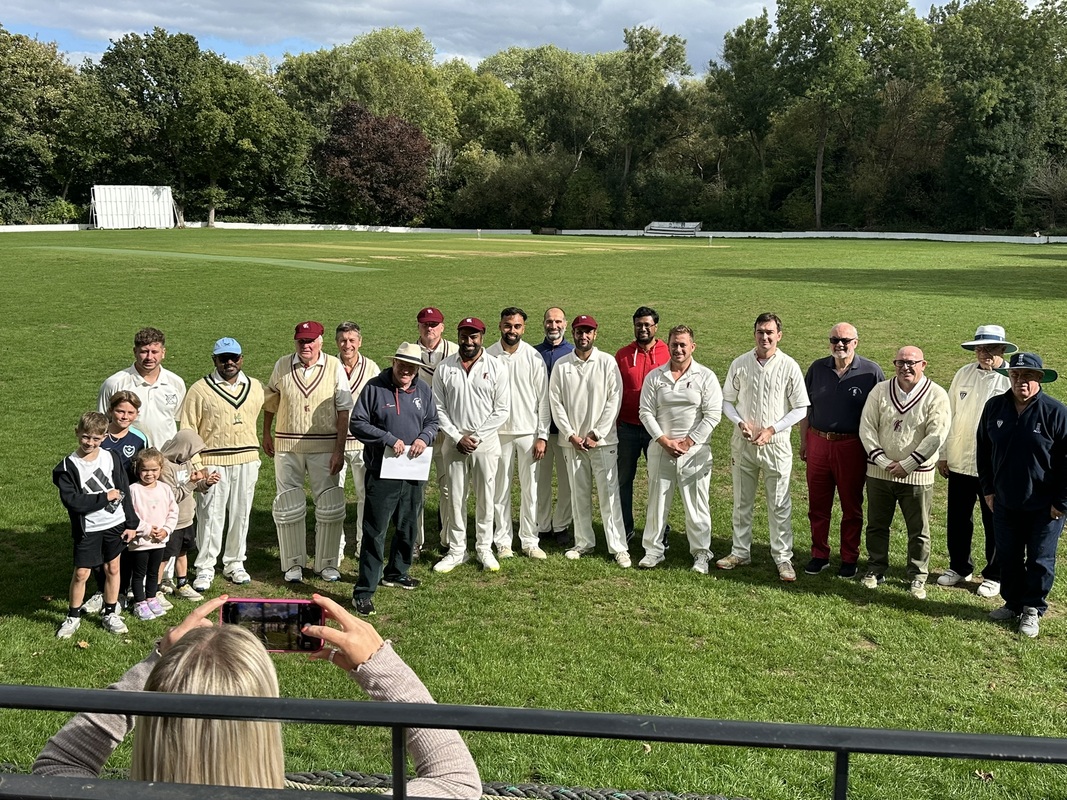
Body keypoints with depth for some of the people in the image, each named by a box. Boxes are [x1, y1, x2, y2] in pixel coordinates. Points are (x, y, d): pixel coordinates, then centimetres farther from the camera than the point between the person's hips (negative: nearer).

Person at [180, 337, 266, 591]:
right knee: (210, 517, -1)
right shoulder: (200, 390, -3)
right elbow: (187, 431, -3)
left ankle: (234, 563, 25)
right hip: (212, 462, -3)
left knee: (241, 515, 10)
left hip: (246, 462, 4)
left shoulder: (255, 387, 8)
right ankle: (205, 569, 11)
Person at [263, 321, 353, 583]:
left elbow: (343, 411, -6)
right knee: (288, 507, 7)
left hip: (324, 447, -2)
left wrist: (339, 450, -11)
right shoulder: (282, 366, 2)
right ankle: (293, 564, 21)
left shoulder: (334, 367, -5)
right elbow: (270, 402, 16)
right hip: (287, 447, 2)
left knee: (330, 507, 3)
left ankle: (327, 563, 17)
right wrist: (266, 434, 18)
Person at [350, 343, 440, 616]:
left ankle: (396, 572, 38)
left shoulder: (423, 390, 9)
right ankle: (363, 591, -2)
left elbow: (432, 422, 15)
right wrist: (388, 439, -18)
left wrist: (425, 438, -8)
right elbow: (357, 424, -8)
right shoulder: (374, 387, -6)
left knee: (409, 527, 18)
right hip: (382, 473, -5)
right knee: (375, 531, -6)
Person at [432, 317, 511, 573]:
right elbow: (439, 408, 2)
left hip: (486, 442, -1)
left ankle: (484, 548, 19)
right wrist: (458, 437, -8)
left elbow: (501, 410, -3)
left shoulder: (496, 368, -1)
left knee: (485, 497, 6)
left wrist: (477, 437, -10)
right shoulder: (444, 368, 3)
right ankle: (456, 550, 16)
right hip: (454, 441, 1)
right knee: (454, 497, 6)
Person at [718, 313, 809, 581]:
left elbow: (800, 408, -4)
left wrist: (772, 430, -13)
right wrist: (740, 422, -10)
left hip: (776, 443, -2)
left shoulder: (789, 367, -7)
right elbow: (727, 400, 8)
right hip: (743, 442, 3)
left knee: (780, 504, 3)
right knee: (742, 501, 12)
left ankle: (783, 557, 13)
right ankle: (740, 552, 25)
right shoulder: (740, 364, 0)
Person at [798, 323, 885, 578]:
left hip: (852, 447, -3)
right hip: (818, 444, 3)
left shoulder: (871, 372, -5)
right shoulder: (817, 368, 5)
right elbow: (805, 407, 12)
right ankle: (819, 555, 22)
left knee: (851, 507, 9)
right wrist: (804, 441, 8)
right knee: (817, 505, 10)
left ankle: (849, 559, 21)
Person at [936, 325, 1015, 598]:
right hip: (959, 462, 4)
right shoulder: (963, 375, 4)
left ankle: (994, 576, 25)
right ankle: (959, 567, 33)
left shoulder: (1013, 380, -9)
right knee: (957, 519, 14)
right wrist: (943, 454, 9)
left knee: (995, 524, 9)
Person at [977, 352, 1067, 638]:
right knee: (1008, 558, 14)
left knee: (1040, 561, 8)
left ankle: (1033, 610, 22)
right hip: (1005, 502, 4)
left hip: (1044, 506, -4)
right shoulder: (995, 406, -1)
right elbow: (984, 450, 10)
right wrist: (988, 489, 8)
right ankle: (1013, 603, 31)